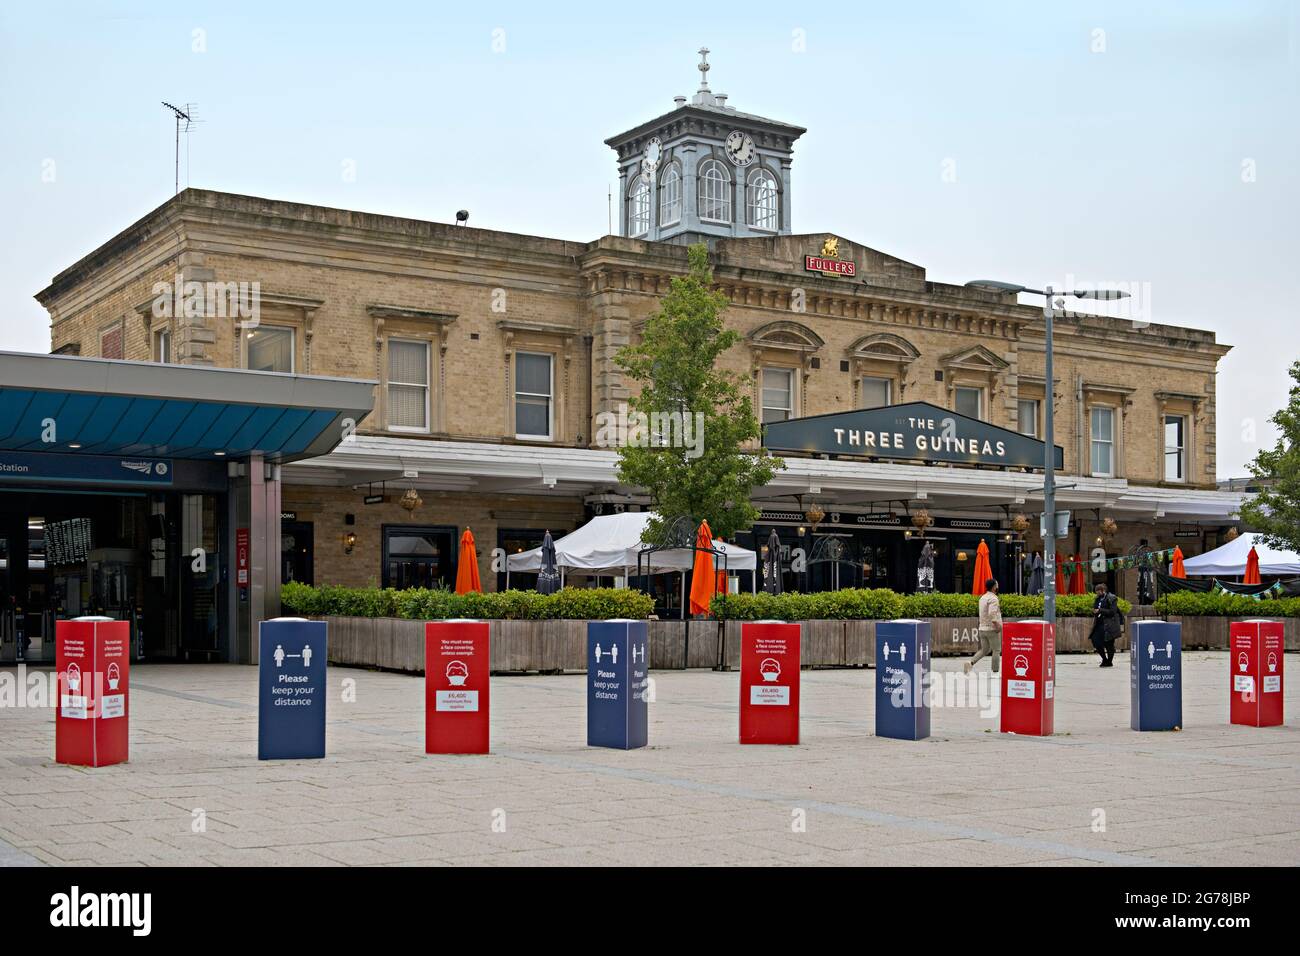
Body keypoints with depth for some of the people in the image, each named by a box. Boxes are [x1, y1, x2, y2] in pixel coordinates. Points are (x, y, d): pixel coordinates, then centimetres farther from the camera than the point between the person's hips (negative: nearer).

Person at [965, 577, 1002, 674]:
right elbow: (992, 614, -27)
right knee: (996, 650, 4)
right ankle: (995, 672, 7)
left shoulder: (982, 597, 12)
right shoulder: (993, 598, -15)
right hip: (992, 629, -8)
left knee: (984, 650, 14)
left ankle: (970, 663, -3)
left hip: (982, 629, 8)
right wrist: (997, 625, -21)